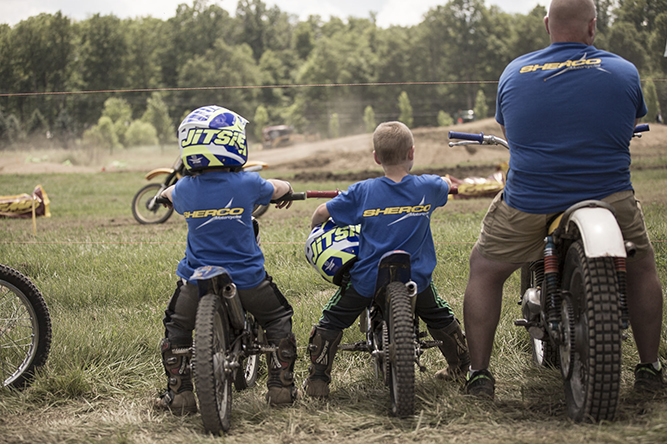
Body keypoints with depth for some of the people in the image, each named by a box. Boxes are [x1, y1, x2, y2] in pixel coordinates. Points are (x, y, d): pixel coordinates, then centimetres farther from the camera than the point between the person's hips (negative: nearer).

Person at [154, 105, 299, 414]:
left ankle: (179, 394, 19)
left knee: (176, 328, 23)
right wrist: (285, 187, 36)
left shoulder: (185, 189, -5)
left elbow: (170, 195, 20)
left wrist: (165, 193, 45)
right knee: (278, 320, 22)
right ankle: (281, 386, 20)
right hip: (247, 278, -1)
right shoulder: (247, 184, -10)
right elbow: (277, 189, 12)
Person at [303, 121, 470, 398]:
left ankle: (317, 379, 11)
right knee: (440, 317, 28)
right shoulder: (427, 188, -3)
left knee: (331, 321, 15)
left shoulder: (362, 192, -8)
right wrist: (444, 181, 45)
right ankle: (461, 367, 39)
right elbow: (446, 186, 21)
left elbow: (323, 212, -3)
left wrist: (314, 231, 19)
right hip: (415, 278, 2)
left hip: (367, 279, -2)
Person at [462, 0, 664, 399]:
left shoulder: (515, 73, 4)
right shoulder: (624, 72, 1)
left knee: (485, 270, 22)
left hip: (528, 204, 0)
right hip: (609, 197, 0)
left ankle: (479, 373, 16)